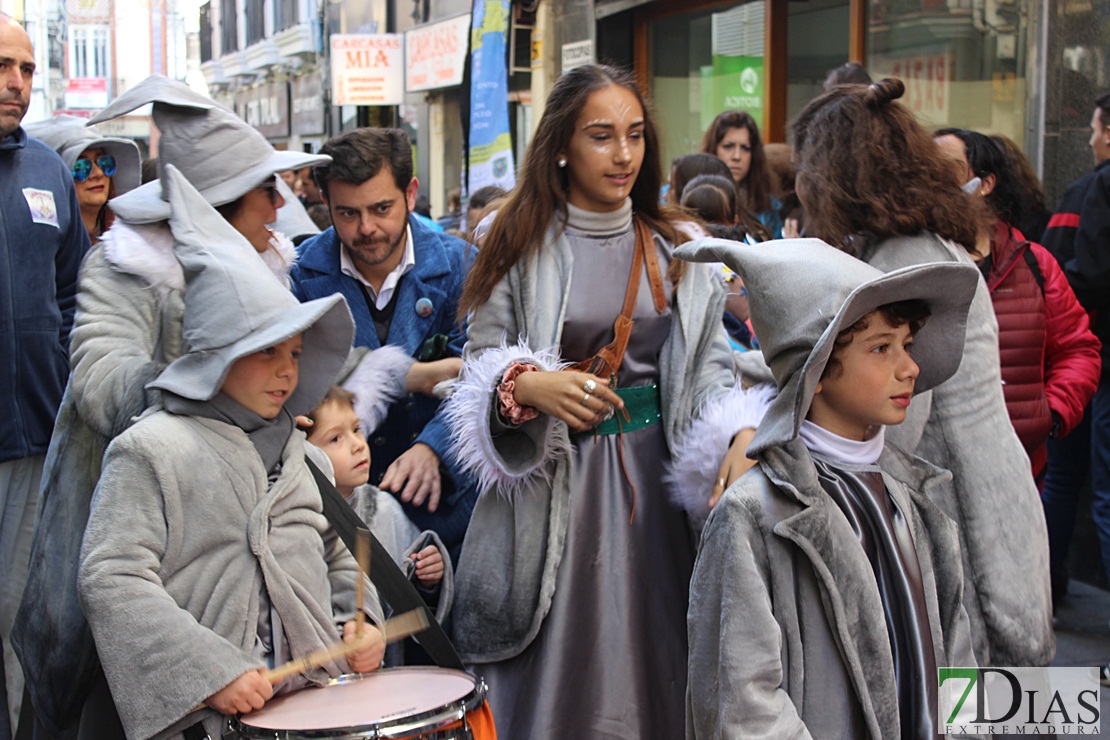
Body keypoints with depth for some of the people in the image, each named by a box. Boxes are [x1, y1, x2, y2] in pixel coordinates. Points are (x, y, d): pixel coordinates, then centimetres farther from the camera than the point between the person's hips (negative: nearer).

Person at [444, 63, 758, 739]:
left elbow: (709, 366, 5)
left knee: (655, 672, 6)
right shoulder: (523, 247, 0)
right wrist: (527, 387, -21)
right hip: (556, 484, -2)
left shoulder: (676, 248, 8)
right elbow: (480, 367, 0)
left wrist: (738, 437, -14)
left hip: (655, 483, 3)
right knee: (561, 685, 2)